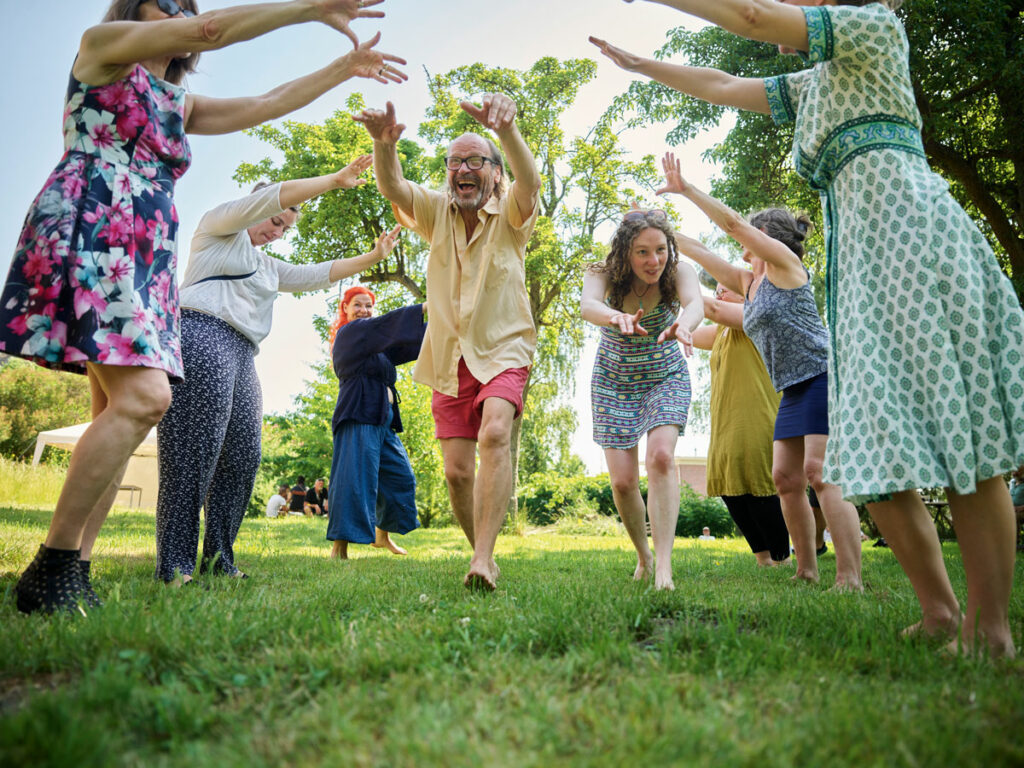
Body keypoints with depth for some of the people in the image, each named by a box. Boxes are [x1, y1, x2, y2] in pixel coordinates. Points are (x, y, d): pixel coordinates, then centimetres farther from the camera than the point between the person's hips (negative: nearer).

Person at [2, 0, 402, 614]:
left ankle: (72, 573, 2)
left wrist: (344, 68, 27)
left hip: (148, 261, 8)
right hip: (88, 236, -8)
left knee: (120, 412, -1)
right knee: (144, 397, -23)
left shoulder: (179, 103, 29)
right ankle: (52, 570, -14)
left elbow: (265, 105, 28)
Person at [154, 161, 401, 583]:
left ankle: (217, 558, 5)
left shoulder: (267, 267, 35)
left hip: (241, 357, 9)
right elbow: (276, 197, 1)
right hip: (202, 335, -9)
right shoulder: (218, 225, 13)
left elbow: (316, 274, 30)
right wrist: (336, 179, 1)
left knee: (243, 457, -1)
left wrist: (371, 257, 27)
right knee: (195, 454, -14)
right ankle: (174, 565, -12)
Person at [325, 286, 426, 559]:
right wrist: (425, 309, -20)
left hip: (382, 419, 10)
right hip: (359, 417, -10)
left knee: (400, 476, 14)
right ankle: (339, 547, -15)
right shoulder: (349, 333, -2)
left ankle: (382, 535, 28)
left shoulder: (375, 343, 24)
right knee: (356, 478, -16)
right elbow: (386, 324, -15)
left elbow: (408, 344, 18)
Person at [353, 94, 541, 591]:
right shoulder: (437, 212, 6)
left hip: (503, 351, -3)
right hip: (449, 360, 4)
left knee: (495, 433, -30)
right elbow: (392, 188, -12)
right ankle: (483, 553, 21)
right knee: (457, 472, 2)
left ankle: (483, 556, -29)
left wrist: (506, 129, -46)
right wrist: (384, 143, -35)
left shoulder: (510, 214, -2)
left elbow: (529, 181, -25)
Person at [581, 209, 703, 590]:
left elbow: (695, 303, -41)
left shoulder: (679, 272, -20)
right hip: (614, 382, 1)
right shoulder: (603, 274, -20)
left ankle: (663, 563, -21)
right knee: (622, 481, -4)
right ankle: (643, 554, 22)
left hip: (665, 377, 0)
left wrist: (684, 325, -66)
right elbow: (588, 305, -42)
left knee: (661, 457, -25)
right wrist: (617, 318, -65)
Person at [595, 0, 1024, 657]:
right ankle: (940, 613, 5)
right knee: (877, 450, -2)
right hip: (861, 260, 8)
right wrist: (641, 64, 40)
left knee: (957, 432, -11)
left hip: (912, 232, -8)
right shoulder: (814, 85, 30)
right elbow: (723, 87, 36)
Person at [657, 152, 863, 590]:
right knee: (785, 478, 3)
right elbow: (703, 255, 25)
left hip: (823, 378, -9)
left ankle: (849, 579, -16)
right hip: (794, 391, 9)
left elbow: (733, 223, -10)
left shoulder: (783, 261, -2)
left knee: (820, 474, -17)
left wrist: (685, 189, -8)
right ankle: (807, 571, 11)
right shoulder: (749, 282, 20)